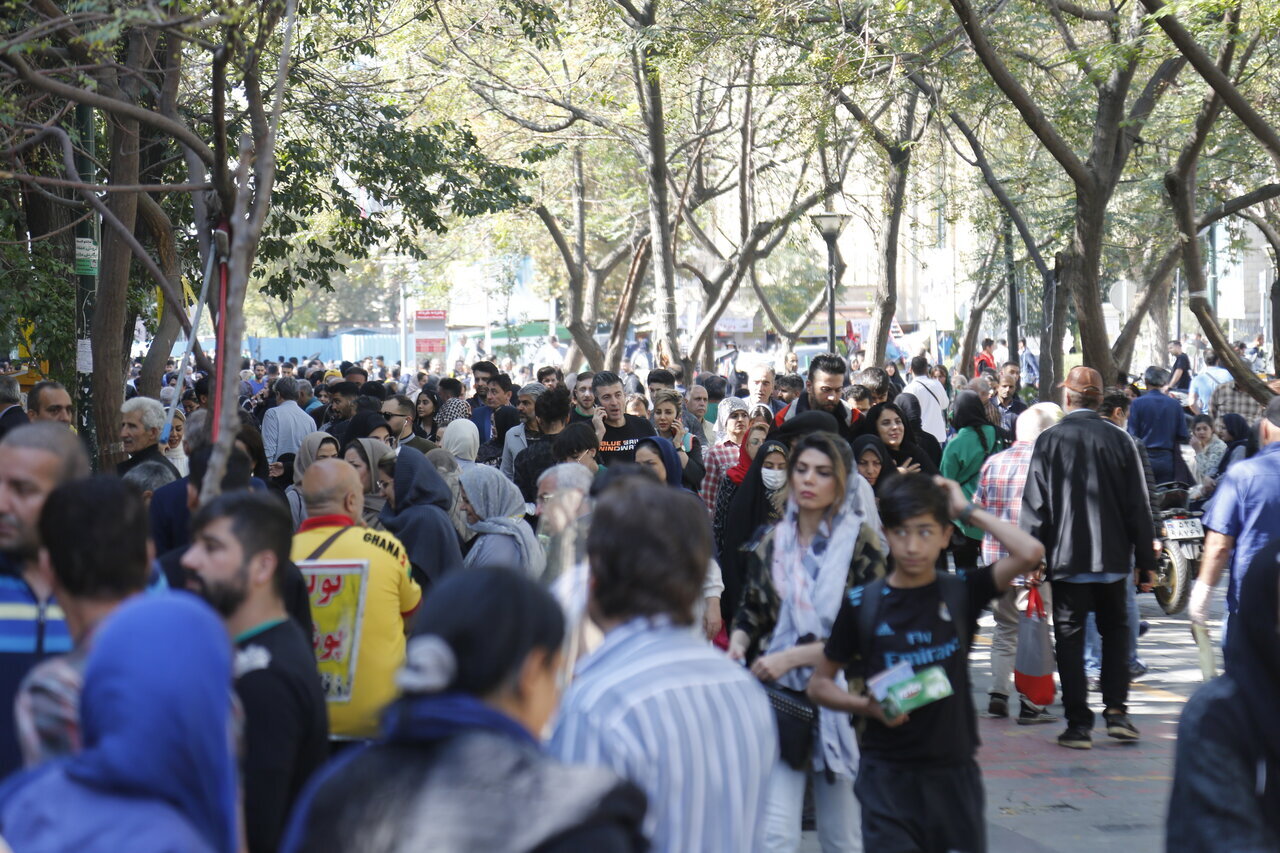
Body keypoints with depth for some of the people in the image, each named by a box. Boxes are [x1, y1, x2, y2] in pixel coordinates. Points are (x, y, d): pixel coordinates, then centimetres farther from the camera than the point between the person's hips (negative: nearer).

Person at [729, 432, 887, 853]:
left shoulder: (860, 542, -3)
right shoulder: (773, 543, 8)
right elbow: (751, 609, 16)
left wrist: (793, 657, -16)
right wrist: (738, 641, -6)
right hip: (780, 697, 2)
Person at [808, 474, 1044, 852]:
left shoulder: (962, 593, 0)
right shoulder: (861, 605, -1)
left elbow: (1030, 552, -15)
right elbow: (819, 684, 8)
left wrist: (967, 510, -6)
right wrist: (868, 705, -11)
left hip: (954, 775, 1)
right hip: (888, 776, -1)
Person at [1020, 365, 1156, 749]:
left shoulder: (1048, 441, -7)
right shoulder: (1120, 440, -2)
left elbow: (1034, 506, -7)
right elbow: (1139, 506, 2)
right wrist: (1145, 562, 9)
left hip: (1067, 558, -2)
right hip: (1113, 558, 2)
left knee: (1070, 638, 4)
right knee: (1115, 631, 18)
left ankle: (1079, 724, 2)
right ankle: (1116, 712, 11)